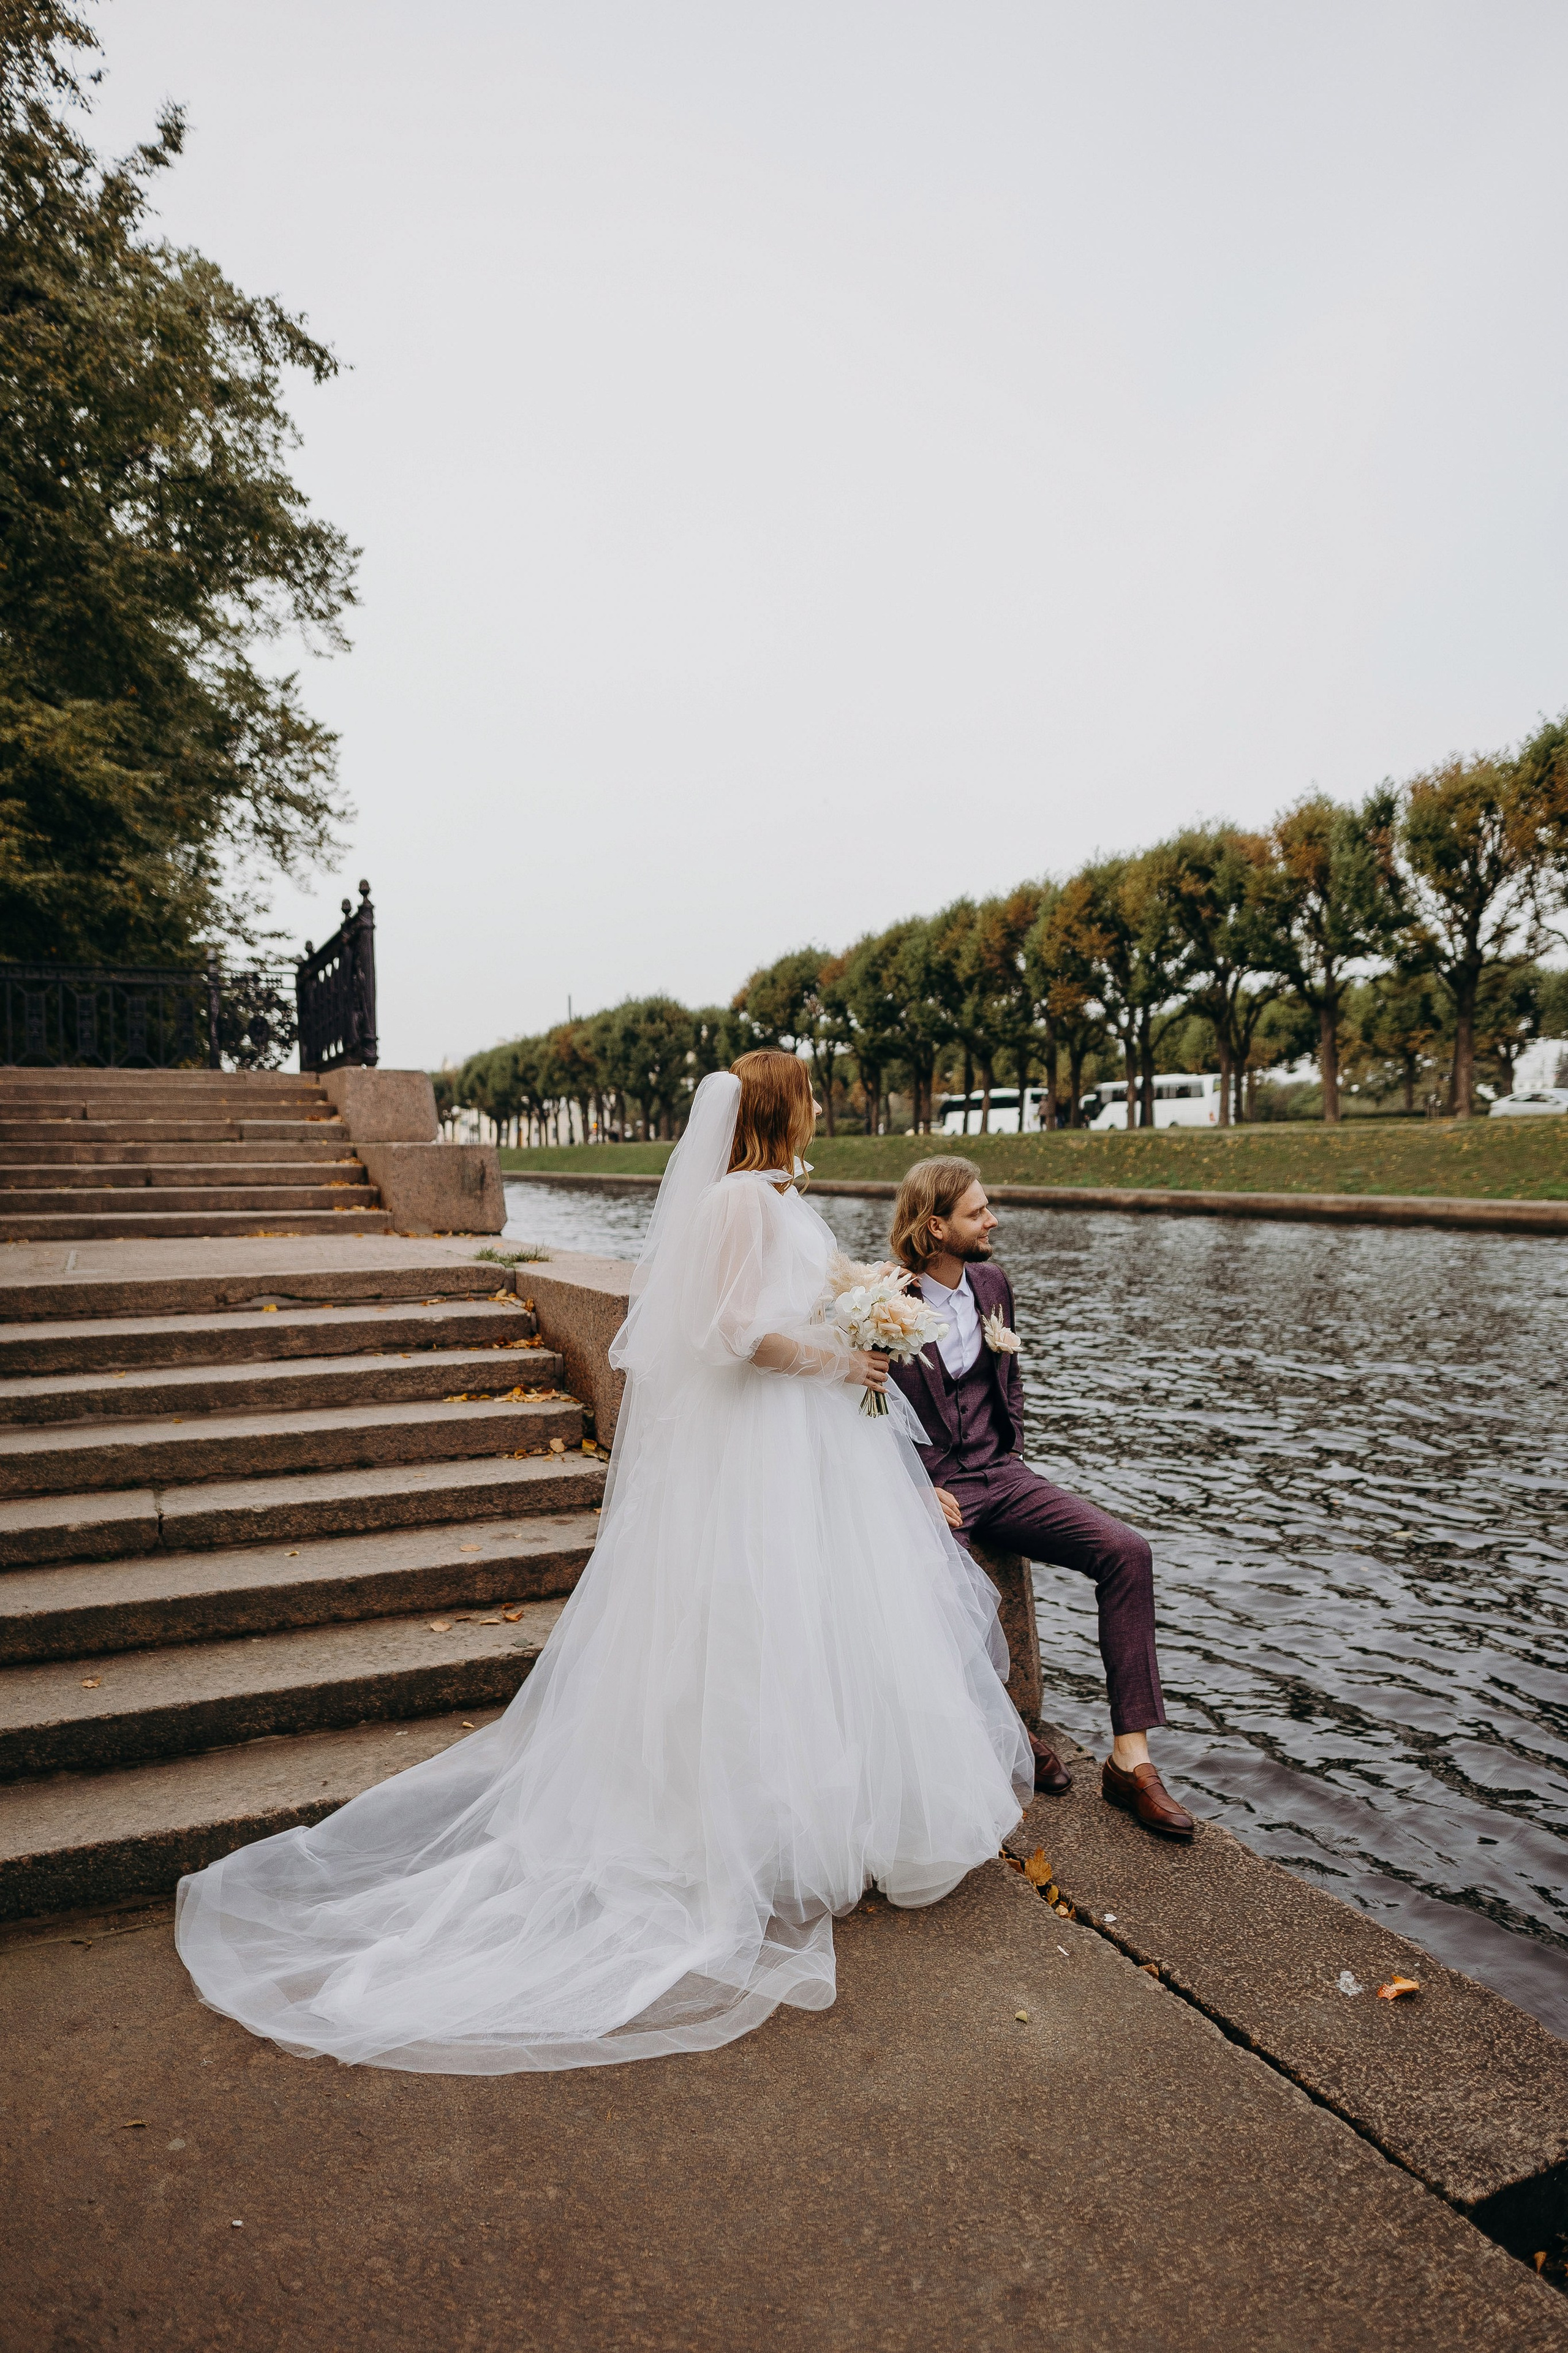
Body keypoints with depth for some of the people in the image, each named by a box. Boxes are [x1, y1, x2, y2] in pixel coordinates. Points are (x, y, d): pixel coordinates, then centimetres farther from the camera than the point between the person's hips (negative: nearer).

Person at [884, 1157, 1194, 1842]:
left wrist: (1012, 1456, 8)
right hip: (924, 1487, -5)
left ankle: (1130, 1760, -9)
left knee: (1126, 1551, -15)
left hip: (998, 1475, 5)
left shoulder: (991, 1283, 8)